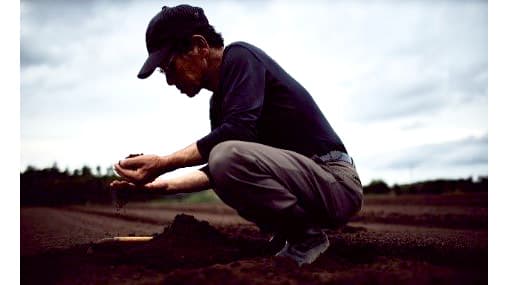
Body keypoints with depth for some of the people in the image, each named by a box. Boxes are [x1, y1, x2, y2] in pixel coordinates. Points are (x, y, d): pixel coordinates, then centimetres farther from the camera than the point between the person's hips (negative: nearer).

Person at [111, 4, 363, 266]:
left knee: (228, 155, -29)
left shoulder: (240, 56, -10)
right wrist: (163, 184, 9)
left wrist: (163, 164, -22)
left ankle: (307, 237, -9)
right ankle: (287, 235, 13)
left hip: (337, 182, -10)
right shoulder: (218, 102, 15)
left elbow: (239, 129, -26)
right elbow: (216, 170, 19)